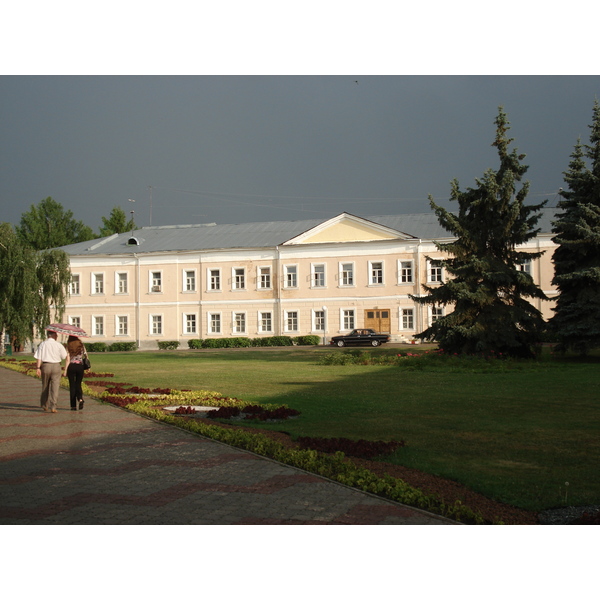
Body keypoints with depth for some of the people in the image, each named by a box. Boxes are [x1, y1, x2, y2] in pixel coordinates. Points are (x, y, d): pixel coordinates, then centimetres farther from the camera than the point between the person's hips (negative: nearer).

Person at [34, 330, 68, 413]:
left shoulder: (42, 344, 5)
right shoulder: (59, 345, -2)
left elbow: (39, 357, -2)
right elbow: (65, 357, 1)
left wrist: (38, 367, -3)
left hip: (45, 366, 2)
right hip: (56, 366, -2)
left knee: (45, 386, 17)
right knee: (55, 387, -2)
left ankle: (44, 405, 28)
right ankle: (53, 407, -10)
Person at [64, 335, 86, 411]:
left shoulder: (69, 347, -2)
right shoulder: (81, 345, 4)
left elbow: (68, 360, -6)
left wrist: (65, 371, -3)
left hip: (71, 367, -2)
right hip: (80, 366, 2)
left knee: (72, 385, 6)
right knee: (78, 385, 13)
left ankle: (73, 406, 5)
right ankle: (80, 399, -16)